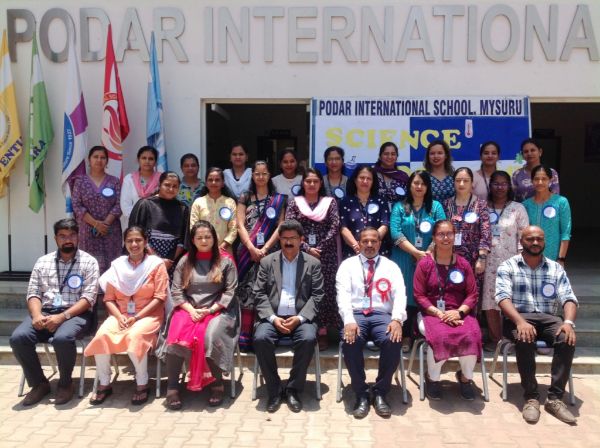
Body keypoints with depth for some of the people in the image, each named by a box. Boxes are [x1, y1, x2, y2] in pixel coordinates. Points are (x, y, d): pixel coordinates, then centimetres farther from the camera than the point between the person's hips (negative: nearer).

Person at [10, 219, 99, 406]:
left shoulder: (89, 262, 1)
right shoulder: (42, 262, 14)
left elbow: (88, 298, -7)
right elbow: (33, 293, 9)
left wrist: (62, 316, -20)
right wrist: (37, 315, -13)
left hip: (76, 314, -4)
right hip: (45, 313, 4)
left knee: (62, 338, -36)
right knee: (18, 338, -23)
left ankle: (65, 383, -8)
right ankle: (39, 383, -2)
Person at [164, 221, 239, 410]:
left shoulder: (225, 261, 6)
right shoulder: (185, 261, 12)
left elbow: (230, 292, 0)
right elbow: (176, 291, 7)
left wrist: (209, 310, -11)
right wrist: (191, 310, -9)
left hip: (217, 311, -2)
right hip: (188, 310, 2)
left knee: (211, 336, -33)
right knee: (176, 337, -29)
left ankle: (217, 383, -14)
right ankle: (172, 387, -19)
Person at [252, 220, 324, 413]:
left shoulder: (313, 263, 8)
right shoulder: (267, 262, 10)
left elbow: (317, 296, 1)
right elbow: (259, 294, 3)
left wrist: (299, 318, -14)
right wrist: (272, 318, -12)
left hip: (301, 317, -1)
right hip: (273, 317, 1)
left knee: (308, 339, -32)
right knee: (260, 338, -29)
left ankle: (293, 389, -12)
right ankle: (274, 389, -10)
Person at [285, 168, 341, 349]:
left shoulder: (330, 202, 9)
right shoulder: (294, 202, 8)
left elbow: (334, 228, -1)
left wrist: (319, 249, -10)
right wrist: (307, 248, -11)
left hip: (326, 255, 0)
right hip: (301, 254, 0)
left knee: (325, 292, -1)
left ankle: (323, 332, 5)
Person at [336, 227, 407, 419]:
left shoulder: (391, 266, 14)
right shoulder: (348, 265, 12)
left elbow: (400, 295, 1)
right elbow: (343, 294, -3)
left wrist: (397, 319, -19)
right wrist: (349, 320, -21)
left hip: (382, 315, 1)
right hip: (356, 314, -1)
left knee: (393, 342, -31)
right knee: (350, 342, -33)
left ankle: (380, 393, -11)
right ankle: (361, 394, -13)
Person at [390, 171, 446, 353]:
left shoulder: (436, 206, 10)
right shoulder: (399, 207, 8)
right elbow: (395, 233, -5)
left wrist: (429, 254, -14)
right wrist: (416, 252, -13)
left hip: (429, 259, 1)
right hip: (404, 260, 0)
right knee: (406, 297, -1)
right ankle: (406, 336, 8)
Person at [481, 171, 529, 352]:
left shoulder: (517, 208, 4)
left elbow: (524, 237, 1)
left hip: (509, 261, -2)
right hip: (488, 261, 2)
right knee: (489, 300, 1)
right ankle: (495, 339, 12)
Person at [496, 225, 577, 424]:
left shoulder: (556, 268, 14)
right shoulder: (508, 266, 5)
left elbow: (568, 298, 5)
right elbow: (503, 297, -9)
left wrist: (568, 321, -18)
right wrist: (520, 321, -26)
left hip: (549, 318, 3)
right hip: (518, 318, -3)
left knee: (567, 340, -28)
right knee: (524, 340, -35)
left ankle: (555, 398, -22)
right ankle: (531, 397, -23)